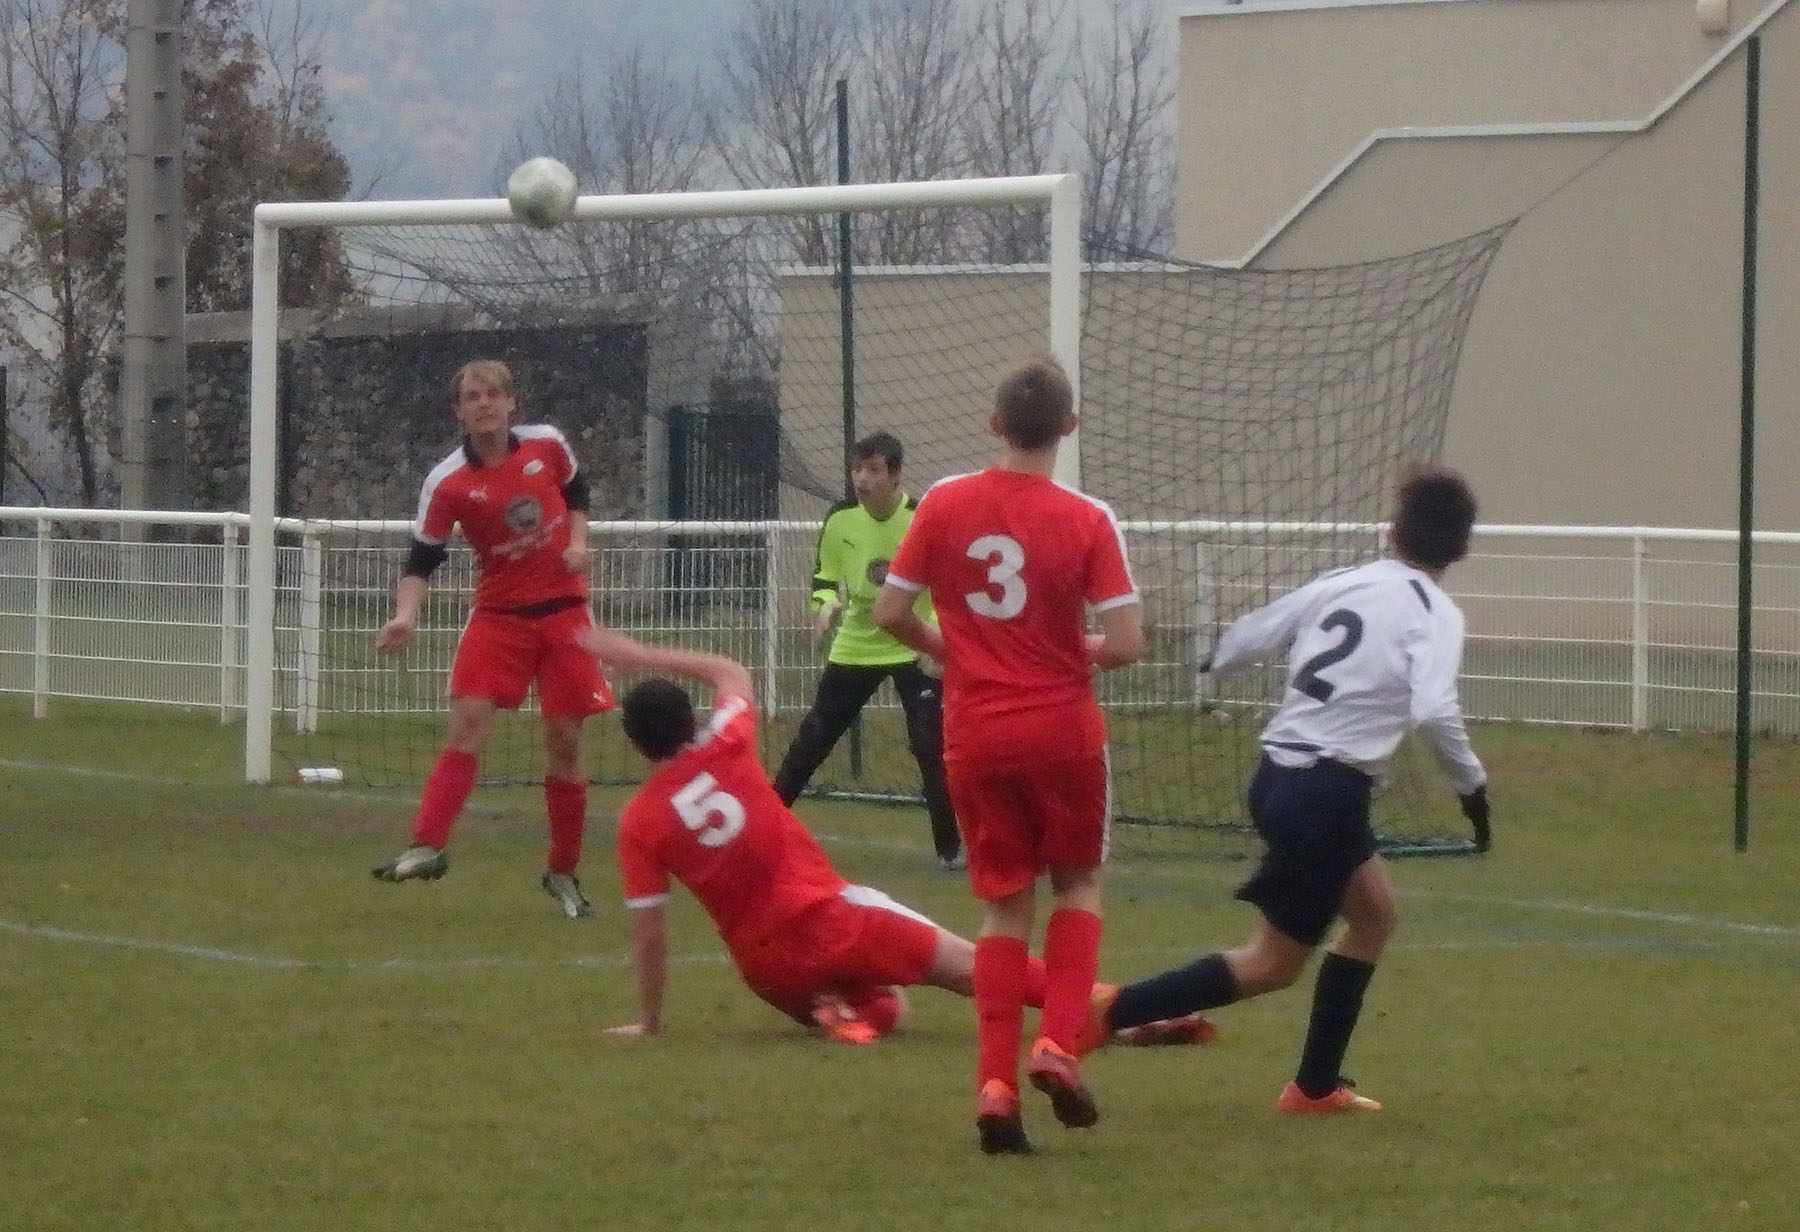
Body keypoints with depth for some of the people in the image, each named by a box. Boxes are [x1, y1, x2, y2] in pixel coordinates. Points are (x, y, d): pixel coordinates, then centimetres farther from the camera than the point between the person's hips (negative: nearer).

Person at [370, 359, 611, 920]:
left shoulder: (547, 445, -4)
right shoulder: (447, 482, -11)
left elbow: (576, 492, 16)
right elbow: (422, 559, -10)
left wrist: (578, 541, -2)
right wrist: (405, 616, -26)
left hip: (563, 609, 1)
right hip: (498, 615, -1)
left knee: (564, 740, 2)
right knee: (467, 721, -18)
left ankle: (563, 872, 14)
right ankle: (428, 846, -19)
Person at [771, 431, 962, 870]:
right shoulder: (840, 520, -7)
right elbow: (825, 578, 7)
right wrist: (825, 604, -16)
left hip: (915, 650, -4)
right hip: (854, 647, 4)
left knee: (930, 744, -15)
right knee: (812, 739, 10)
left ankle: (950, 846, -6)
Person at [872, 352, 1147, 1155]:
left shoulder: (944, 505, -4)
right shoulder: (1087, 522, -11)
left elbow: (890, 612, 0)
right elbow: (1126, 643, -13)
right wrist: (1078, 655, 8)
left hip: (974, 735, 2)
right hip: (1063, 728, -2)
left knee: (1004, 907, 11)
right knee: (1078, 886, 19)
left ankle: (996, 1084, -1)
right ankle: (1057, 1043, -1)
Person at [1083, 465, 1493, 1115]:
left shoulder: (1340, 583, 8)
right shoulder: (1434, 615, -10)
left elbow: (1245, 638, 15)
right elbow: (1434, 711, -26)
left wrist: (1217, 662, 38)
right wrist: (1472, 786, -11)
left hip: (1277, 773, 8)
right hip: (1328, 791, -8)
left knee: (1374, 913, 23)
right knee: (1274, 962, 2)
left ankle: (1315, 1085, 22)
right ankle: (1107, 1013, -9)